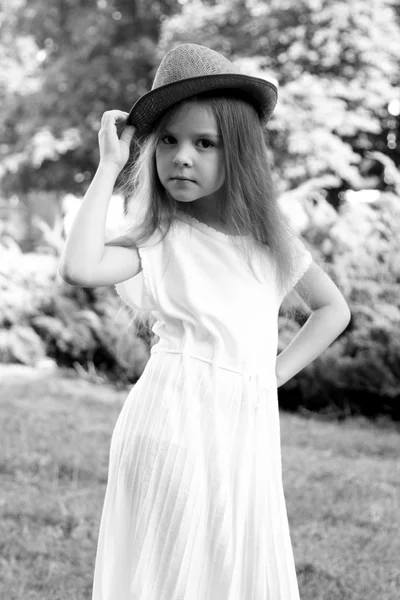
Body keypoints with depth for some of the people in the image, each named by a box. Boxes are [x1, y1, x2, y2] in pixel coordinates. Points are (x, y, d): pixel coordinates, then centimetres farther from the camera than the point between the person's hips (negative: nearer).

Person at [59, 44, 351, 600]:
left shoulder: (269, 234, 8)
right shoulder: (158, 241, -5)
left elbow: (333, 309, 20)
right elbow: (78, 268, -25)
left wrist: (278, 371, 6)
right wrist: (109, 165, -16)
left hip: (249, 430, 4)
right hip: (172, 424, -4)